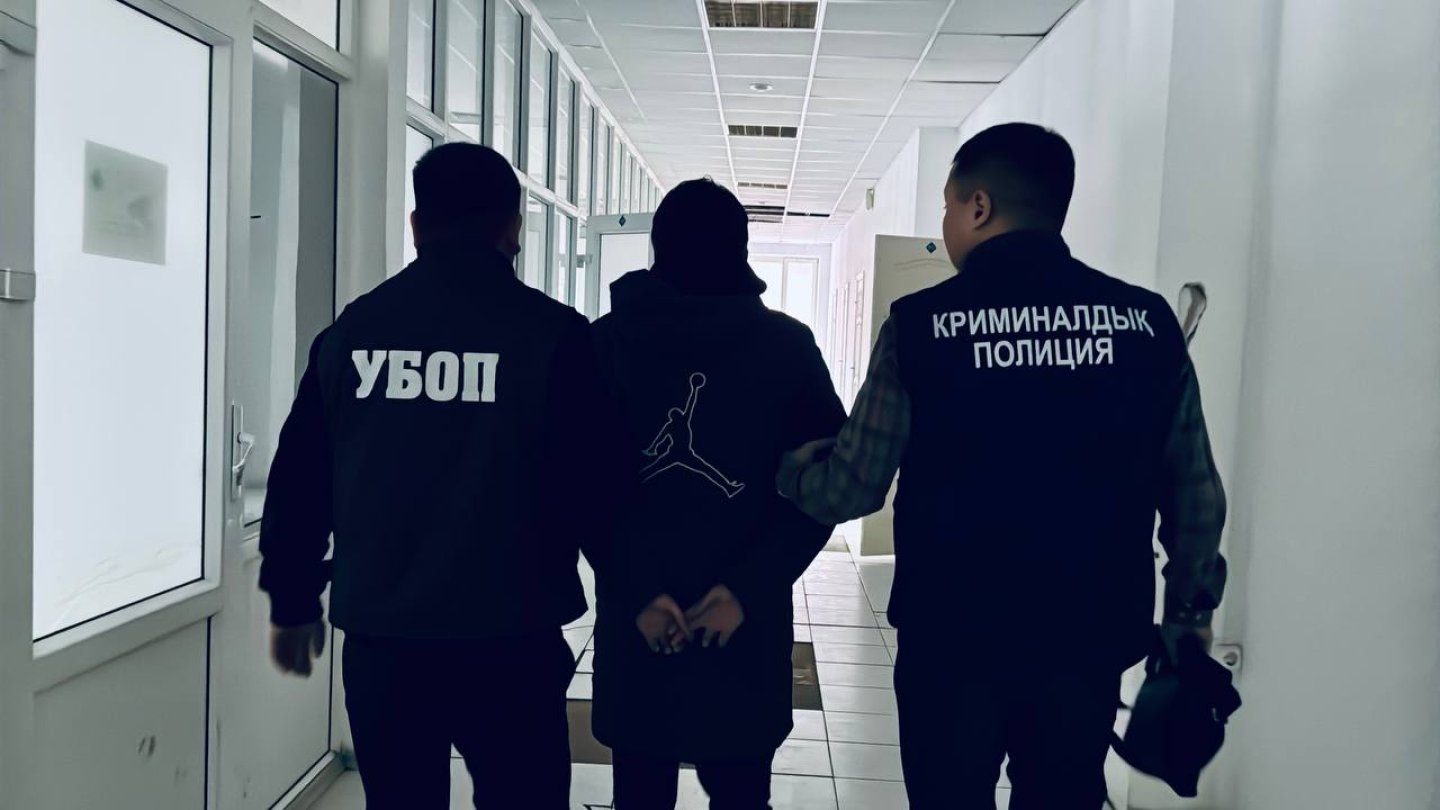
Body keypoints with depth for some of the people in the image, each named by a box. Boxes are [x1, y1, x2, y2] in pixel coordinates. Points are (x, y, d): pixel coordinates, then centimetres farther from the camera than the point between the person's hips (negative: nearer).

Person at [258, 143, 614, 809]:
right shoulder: (553, 334, -8)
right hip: (508, 639, -3)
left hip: (380, 636, 4)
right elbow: (593, 485, -7)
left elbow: (298, 481, 9)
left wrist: (293, 602, 22)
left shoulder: (351, 330, 3)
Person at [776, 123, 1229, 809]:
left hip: (954, 639, -2)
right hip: (1089, 639, 3)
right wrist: (1190, 609, 18)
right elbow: (1194, 493, 2)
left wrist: (788, 465, 14)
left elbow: (852, 488, -7)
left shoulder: (922, 322, -11)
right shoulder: (1148, 321, -2)